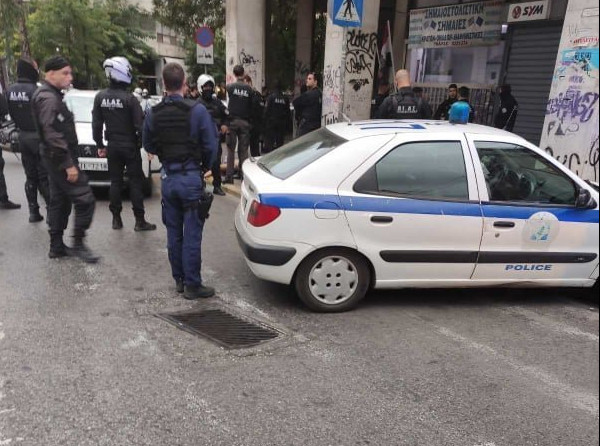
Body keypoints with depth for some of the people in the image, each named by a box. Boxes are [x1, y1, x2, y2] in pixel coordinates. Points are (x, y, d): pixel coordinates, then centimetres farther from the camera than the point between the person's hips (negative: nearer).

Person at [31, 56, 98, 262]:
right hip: (60, 158, -11)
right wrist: (69, 164, -24)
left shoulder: (50, 95, 15)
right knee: (85, 199, -8)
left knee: (59, 201, 14)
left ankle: (56, 246, 22)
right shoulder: (48, 98, -17)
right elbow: (52, 135, -24)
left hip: (55, 159, 11)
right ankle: (78, 243, 0)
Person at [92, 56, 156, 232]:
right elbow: (140, 125, -15)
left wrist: (100, 145, 15)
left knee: (115, 181, 11)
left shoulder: (100, 97, 1)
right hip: (130, 146, -4)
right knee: (135, 182, 1)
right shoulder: (129, 98, -15)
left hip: (112, 146, 5)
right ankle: (140, 220, 2)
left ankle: (116, 218, 14)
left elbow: (96, 124, 6)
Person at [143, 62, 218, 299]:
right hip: (191, 177, -4)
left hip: (168, 178, 4)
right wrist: (205, 167, 8)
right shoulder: (197, 110, -13)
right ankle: (192, 285, 8)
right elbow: (211, 146, -10)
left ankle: (179, 280, 25)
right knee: (192, 234, 1)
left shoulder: (153, 114, 0)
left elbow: (149, 146, 10)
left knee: (173, 233, 15)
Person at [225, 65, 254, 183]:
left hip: (233, 121, -1)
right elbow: (252, 106, 2)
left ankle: (229, 176, 1)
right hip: (245, 122, 1)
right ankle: (244, 175, 6)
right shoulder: (249, 89, -2)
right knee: (243, 150, 6)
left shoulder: (230, 87, -4)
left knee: (230, 149, 4)